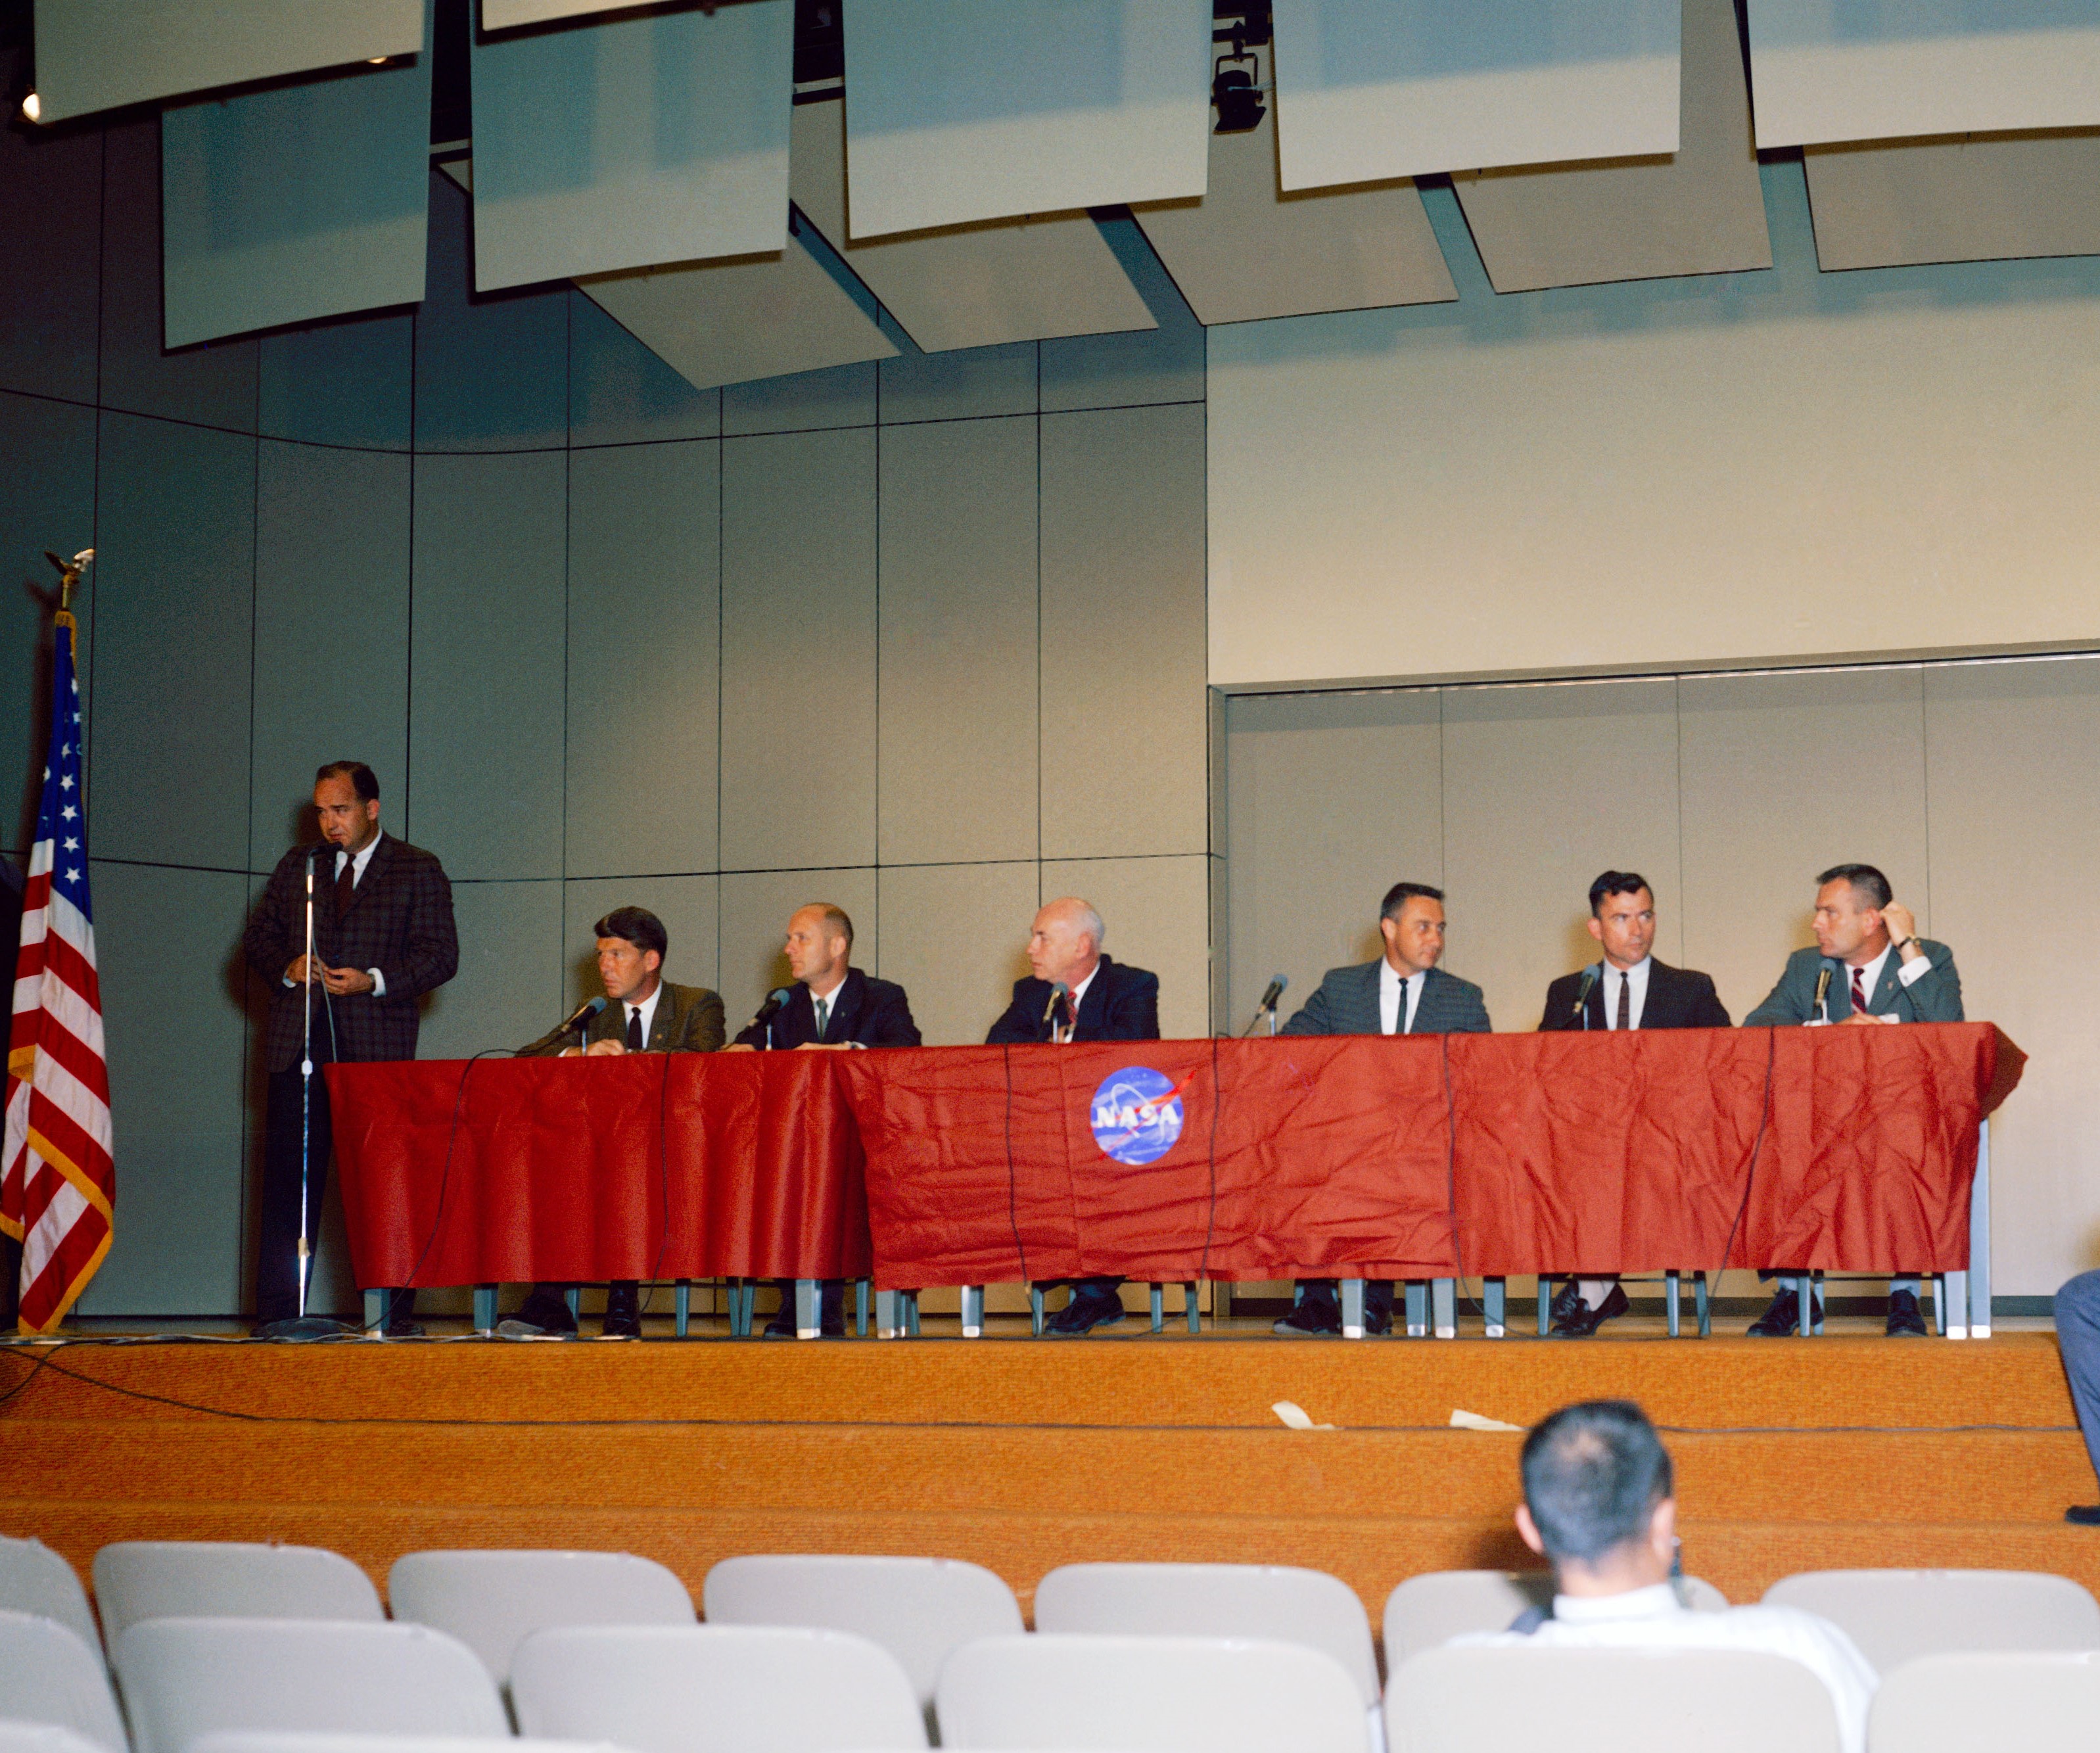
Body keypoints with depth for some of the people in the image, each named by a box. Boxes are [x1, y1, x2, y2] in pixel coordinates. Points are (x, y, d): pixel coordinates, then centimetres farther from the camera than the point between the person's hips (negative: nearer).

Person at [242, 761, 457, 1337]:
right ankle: (276, 1314, 4)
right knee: (288, 1177, 0)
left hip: (377, 1045, -3)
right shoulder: (297, 865, 17)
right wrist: (287, 966, -4)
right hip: (299, 1044, 3)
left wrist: (377, 981, -14)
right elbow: (257, 937, 18)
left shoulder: (418, 871, 7)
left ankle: (393, 1313, 2)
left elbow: (440, 955, 0)